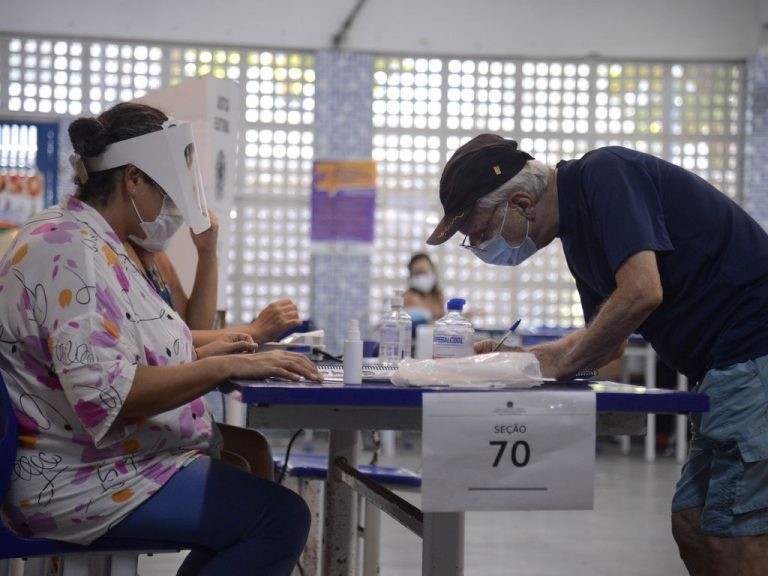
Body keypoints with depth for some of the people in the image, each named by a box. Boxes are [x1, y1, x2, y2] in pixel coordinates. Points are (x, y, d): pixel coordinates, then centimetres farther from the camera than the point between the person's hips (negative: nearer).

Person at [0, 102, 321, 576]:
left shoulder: (98, 243, 13)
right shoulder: (71, 250, -19)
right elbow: (107, 392, -30)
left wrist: (202, 354, 11)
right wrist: (224, 366, -27)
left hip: (106, 458, 11)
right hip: (82, 479, -11)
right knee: (282, 518, -18)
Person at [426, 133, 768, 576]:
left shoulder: (605, 175, -13)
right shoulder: (578, 232, 16)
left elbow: (641, 292, -25)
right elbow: (610, 343, 25)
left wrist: (561, 362, -11)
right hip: (727, 369, 10)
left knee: (732, 539, -9)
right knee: (691, 524, 11)